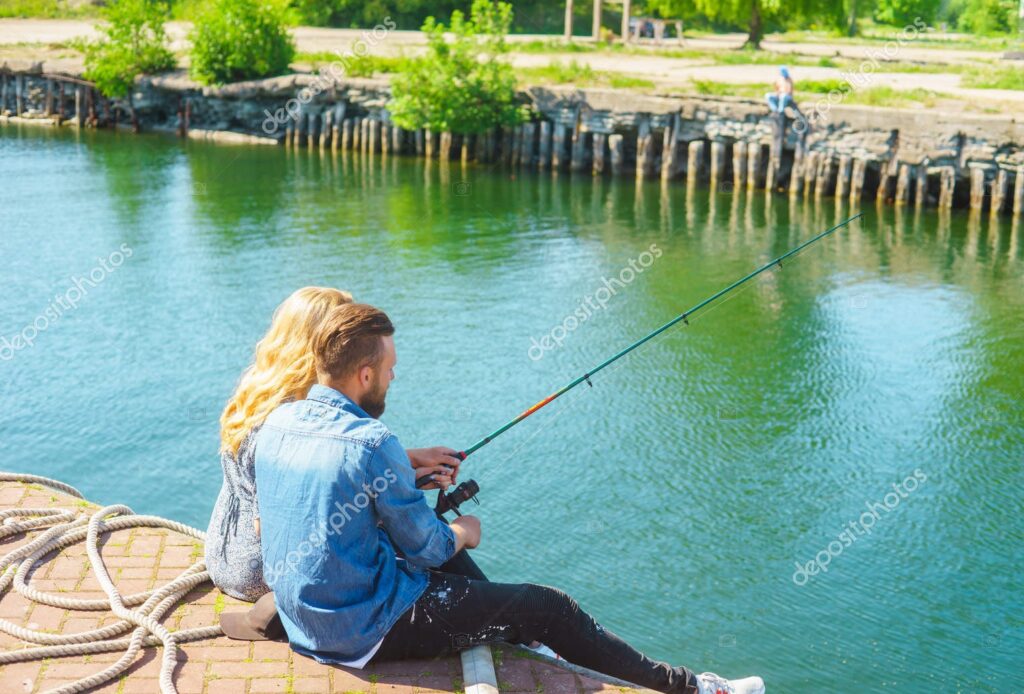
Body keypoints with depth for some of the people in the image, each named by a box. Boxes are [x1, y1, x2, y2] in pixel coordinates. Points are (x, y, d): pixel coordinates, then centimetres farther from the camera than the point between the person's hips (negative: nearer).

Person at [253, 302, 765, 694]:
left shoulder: (277, 422, -1)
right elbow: (427, 549, -16)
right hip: (369, 633, -8)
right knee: (548, 608, 2)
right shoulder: (371, 442, -25)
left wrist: (408, 466, 13)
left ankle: (520, 647, 47)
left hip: (301, 618, 8)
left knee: (456, 565, 31)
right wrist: (463, 533, 5)